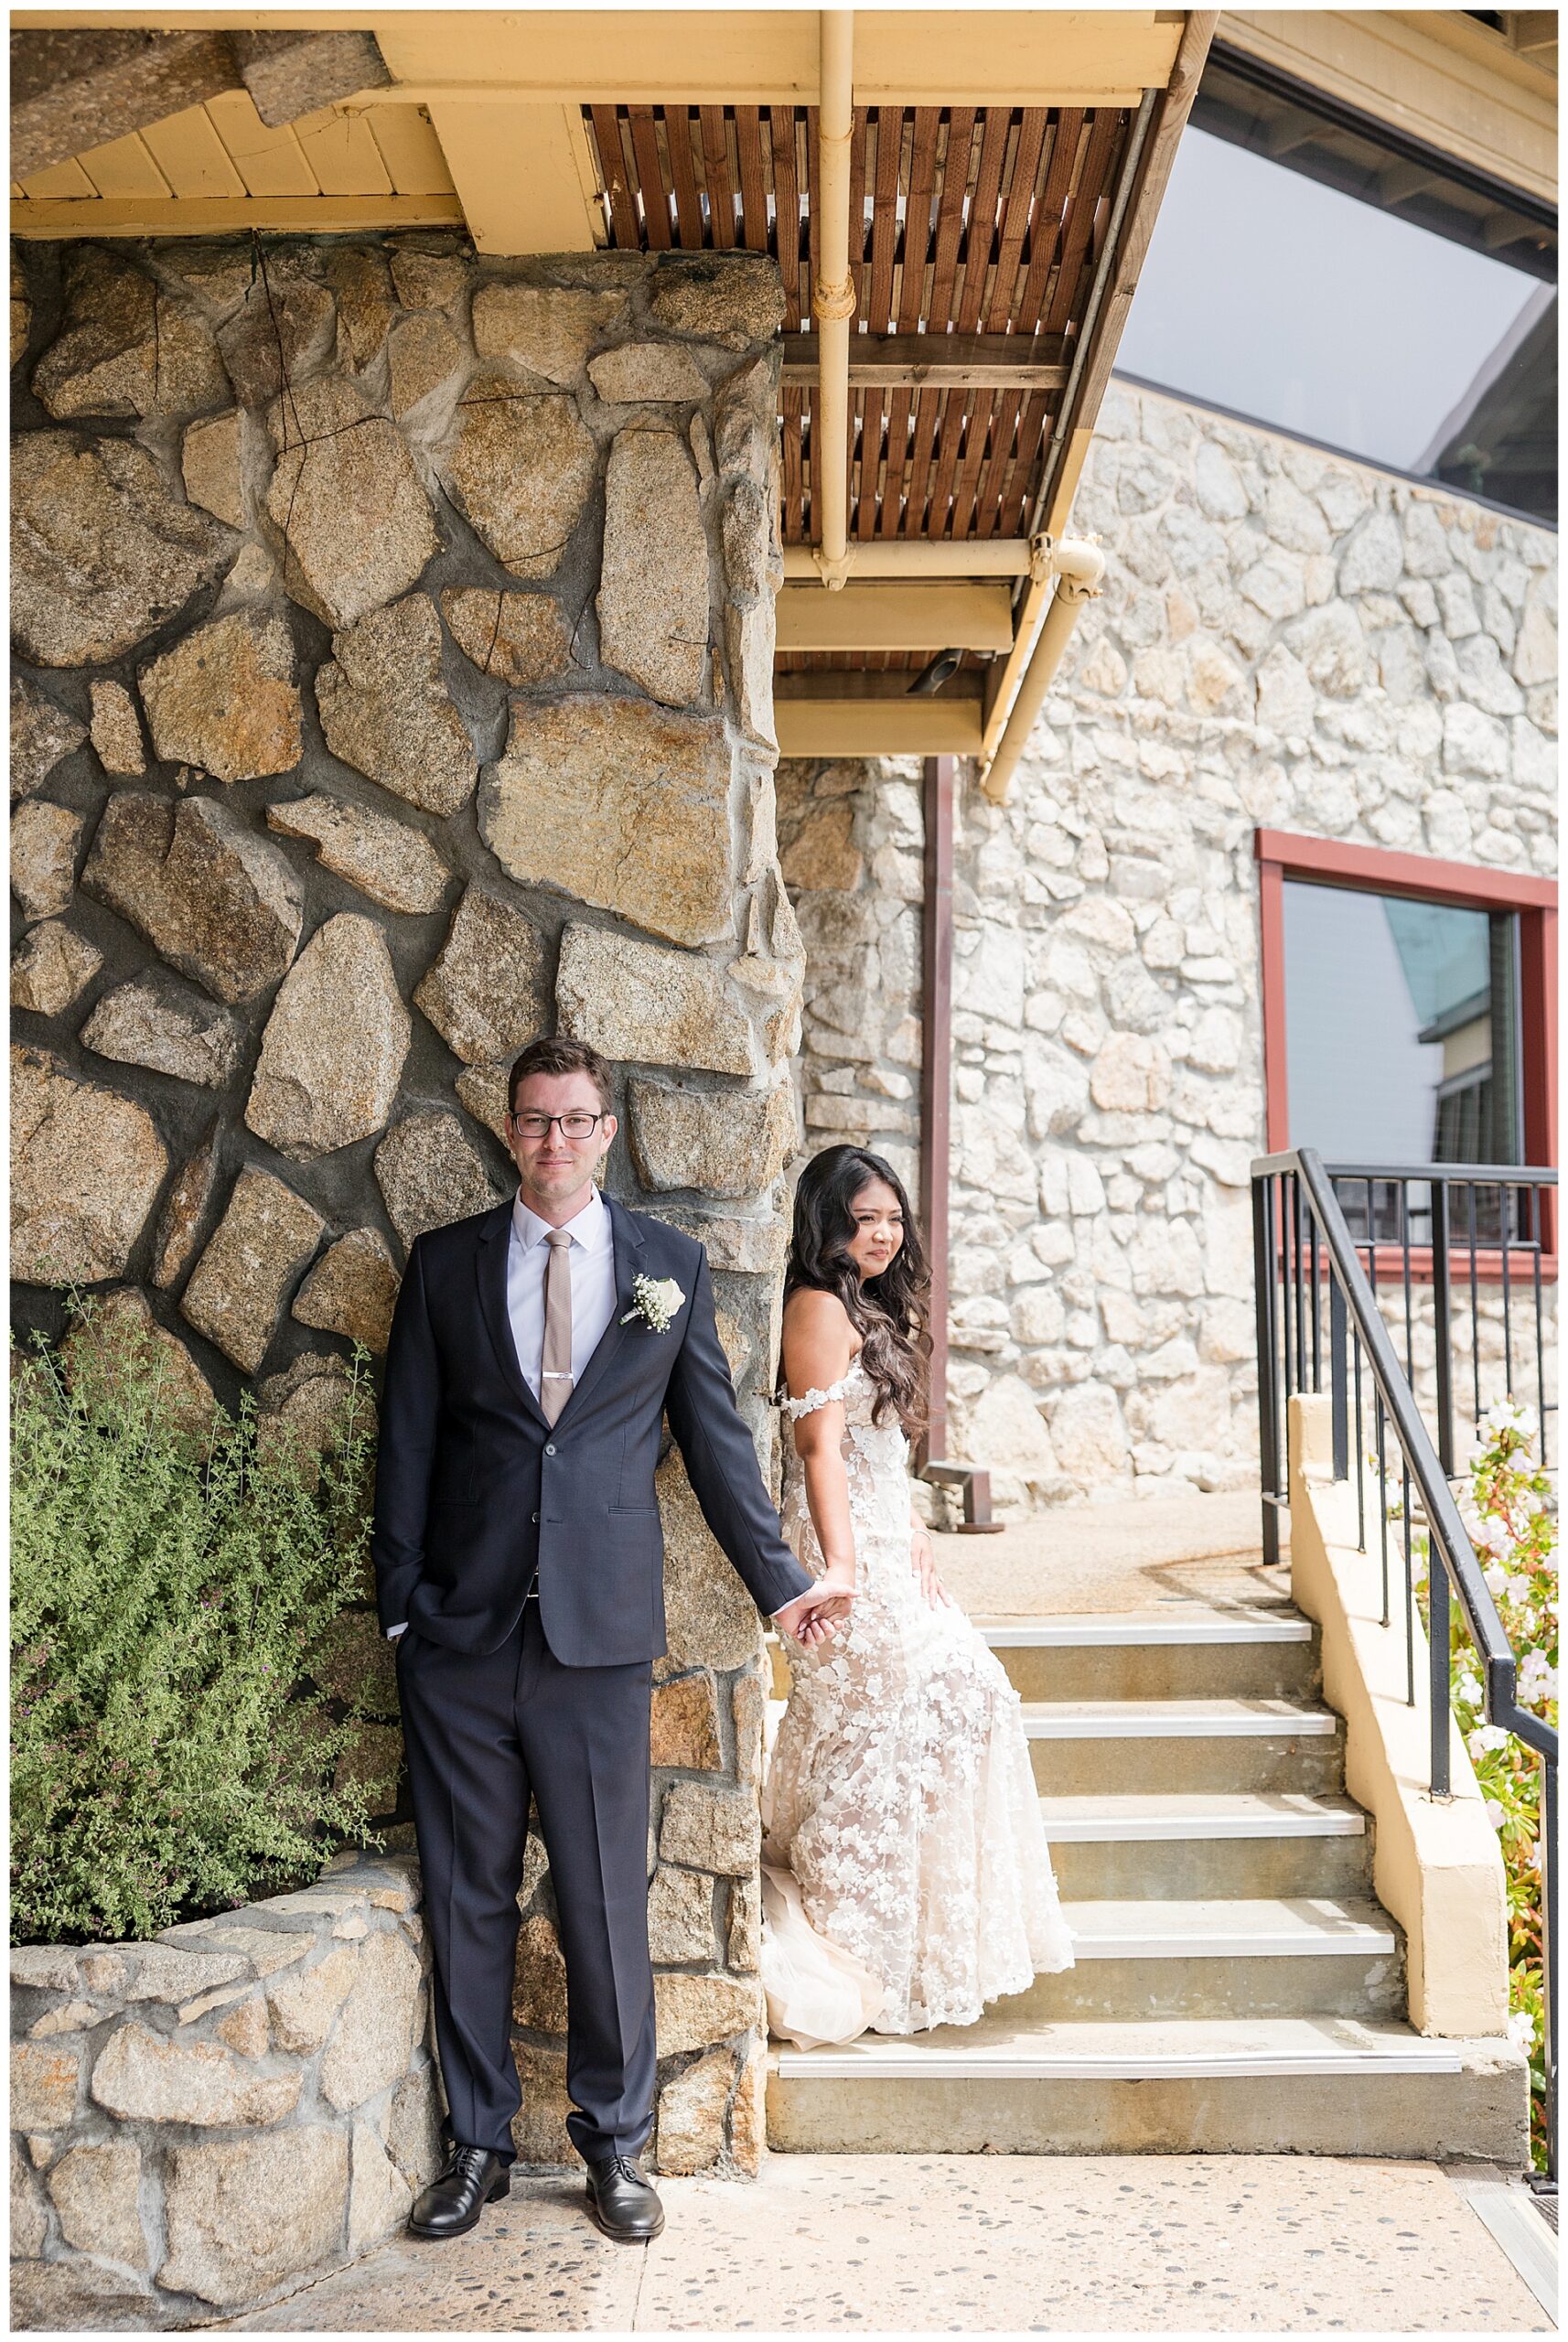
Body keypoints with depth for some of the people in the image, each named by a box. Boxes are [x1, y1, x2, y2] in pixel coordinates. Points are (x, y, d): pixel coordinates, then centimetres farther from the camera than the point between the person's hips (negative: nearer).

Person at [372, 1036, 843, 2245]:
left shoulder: (671, 1264, 6)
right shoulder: (445, 1262, 7)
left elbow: (717, 1434, 9)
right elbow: (409, 1439, 7)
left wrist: (779, 1580, 10)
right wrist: (400, 1602, 4)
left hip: (602, 1631, -1)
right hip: (463, 1631, 1)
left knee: (609, 1895, 7)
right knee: (468, 1895, 10)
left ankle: (616, 2141, 25)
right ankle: (478, 2143, 27)